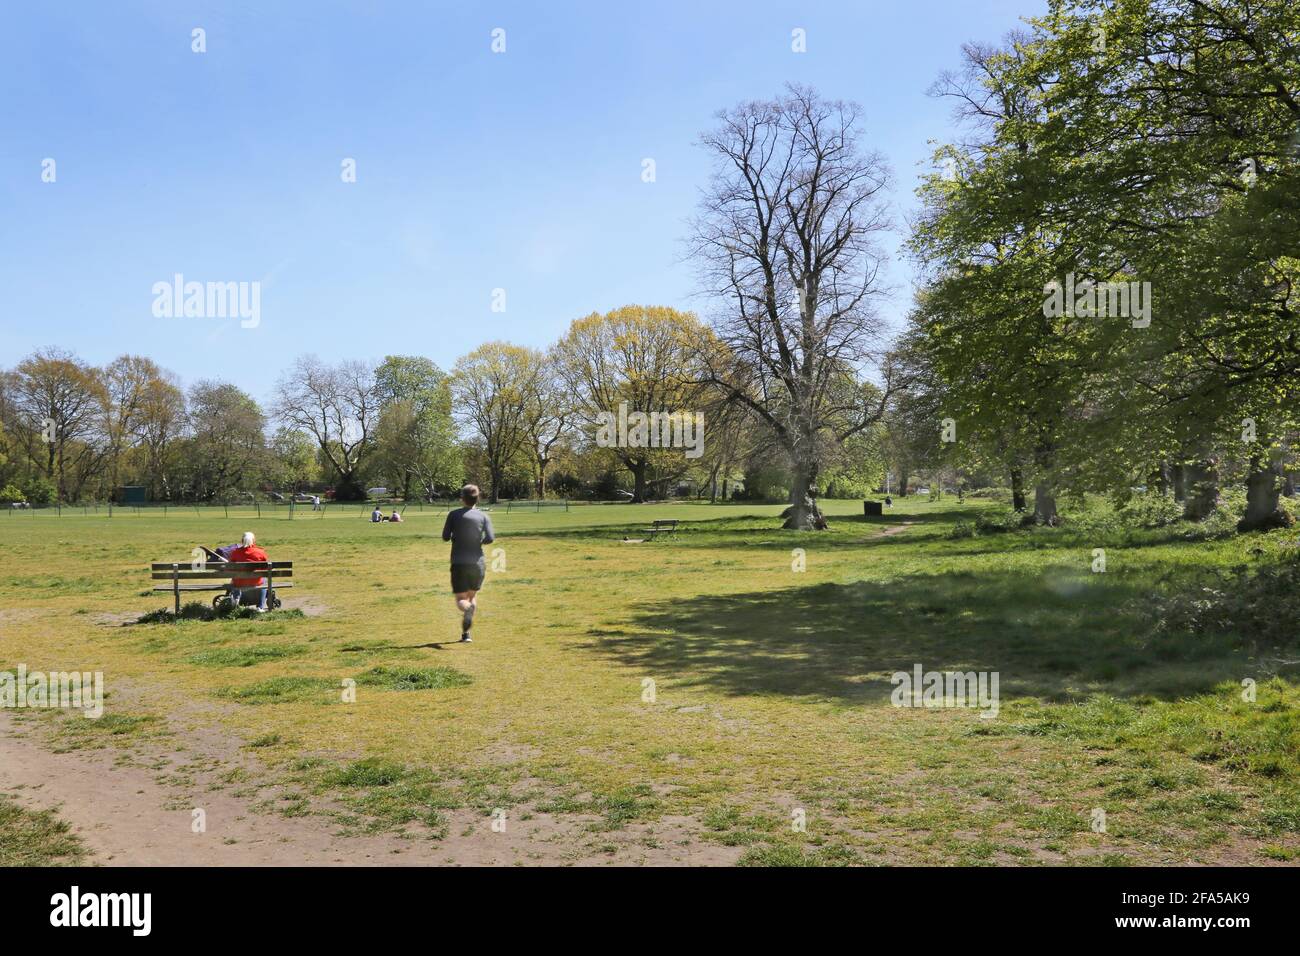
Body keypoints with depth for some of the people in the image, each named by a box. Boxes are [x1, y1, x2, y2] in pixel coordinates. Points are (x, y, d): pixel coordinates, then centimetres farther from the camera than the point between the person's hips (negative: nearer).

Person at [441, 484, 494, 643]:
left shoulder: (454, 515, 0)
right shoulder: (483, 516, 1)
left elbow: (445, 537, 1)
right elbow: (490, 538, -8)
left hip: (459, 563, -1)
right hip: (478, 562, 1)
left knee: (461, 598, 2)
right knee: (473, 595, 18)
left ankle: (467, 609, -34)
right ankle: (465, 632, 12)